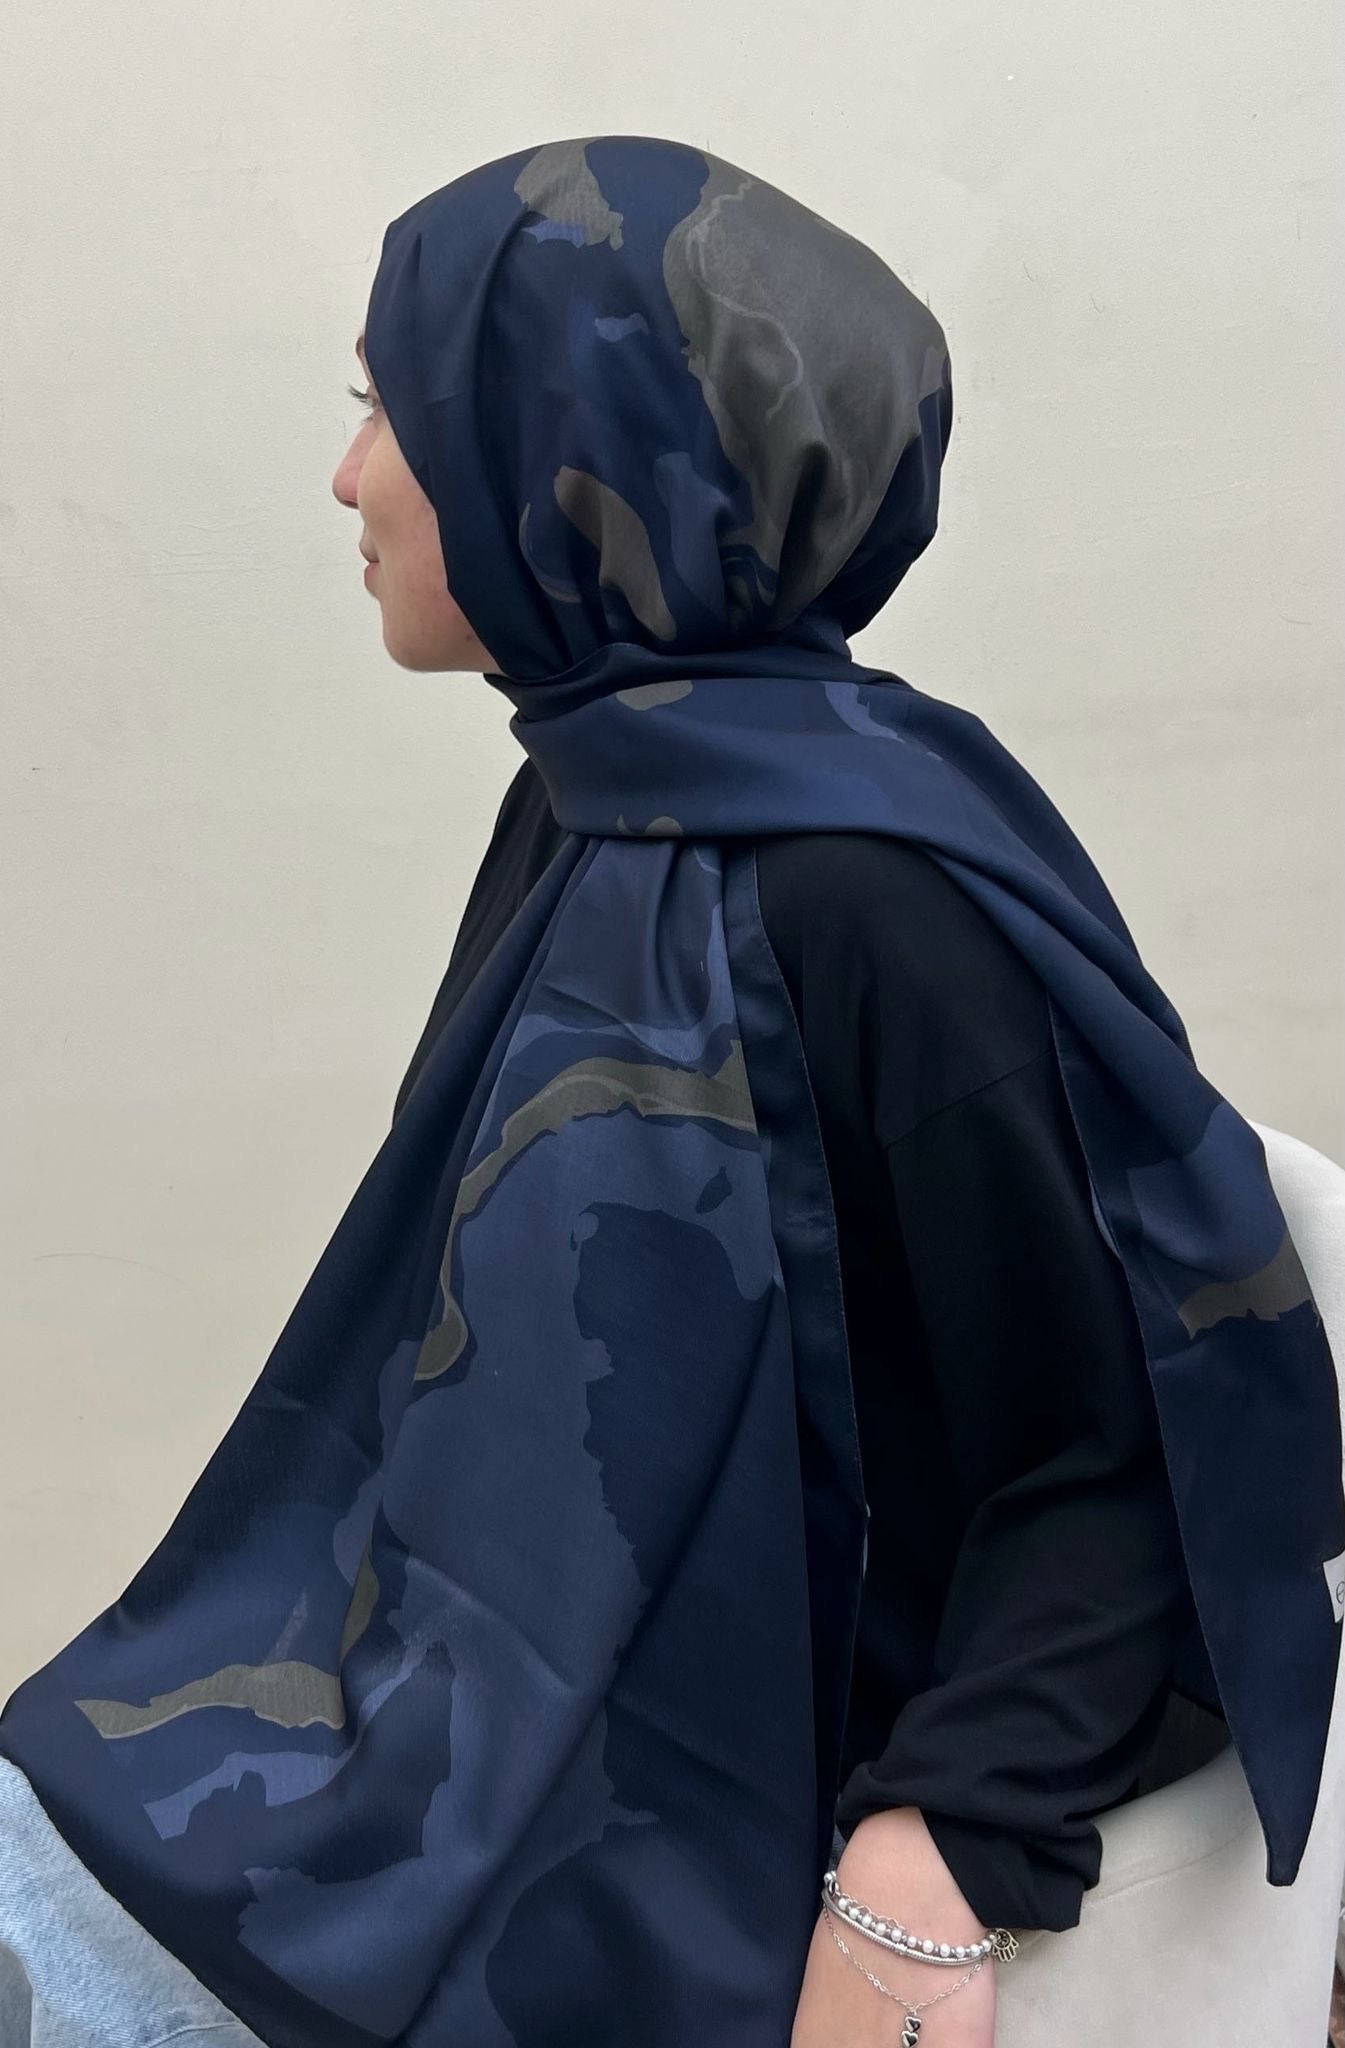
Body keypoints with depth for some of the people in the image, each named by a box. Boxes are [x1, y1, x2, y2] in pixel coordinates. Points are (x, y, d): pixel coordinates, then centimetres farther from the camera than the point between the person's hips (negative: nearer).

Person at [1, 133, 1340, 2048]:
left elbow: (1117, 1452, -17)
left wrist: (929, 1866, -30)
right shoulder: (588, 806, 0)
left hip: (667, 1852, -7)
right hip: (490, 1718, 7)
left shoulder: (866, 886, -25)